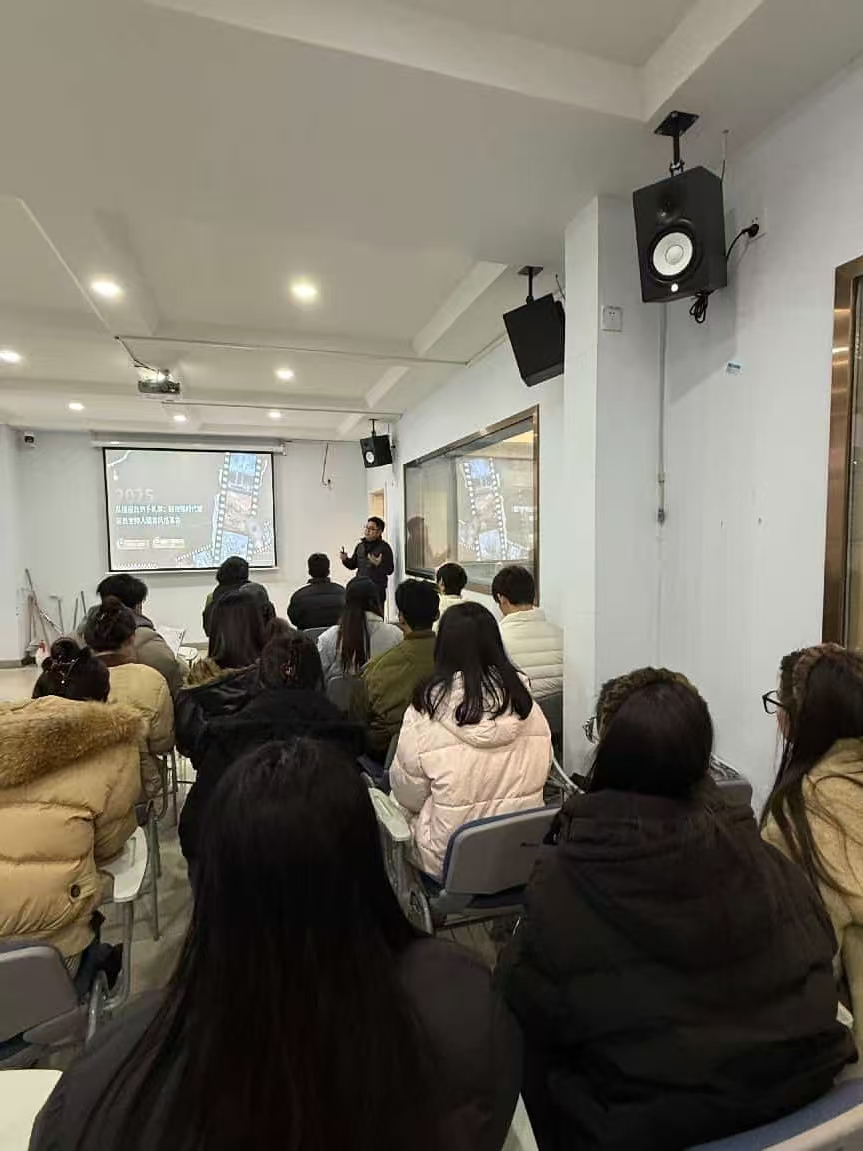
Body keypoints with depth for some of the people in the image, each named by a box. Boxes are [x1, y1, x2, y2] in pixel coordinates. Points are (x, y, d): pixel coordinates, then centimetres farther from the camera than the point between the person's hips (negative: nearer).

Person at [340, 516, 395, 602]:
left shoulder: (384, 547, -7)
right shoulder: (360, 546, 10)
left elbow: (390, 570, -13)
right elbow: (353, 565, 17)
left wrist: (379, 564, -31)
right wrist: (345, 559, -2)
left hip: (377, 588, -5)